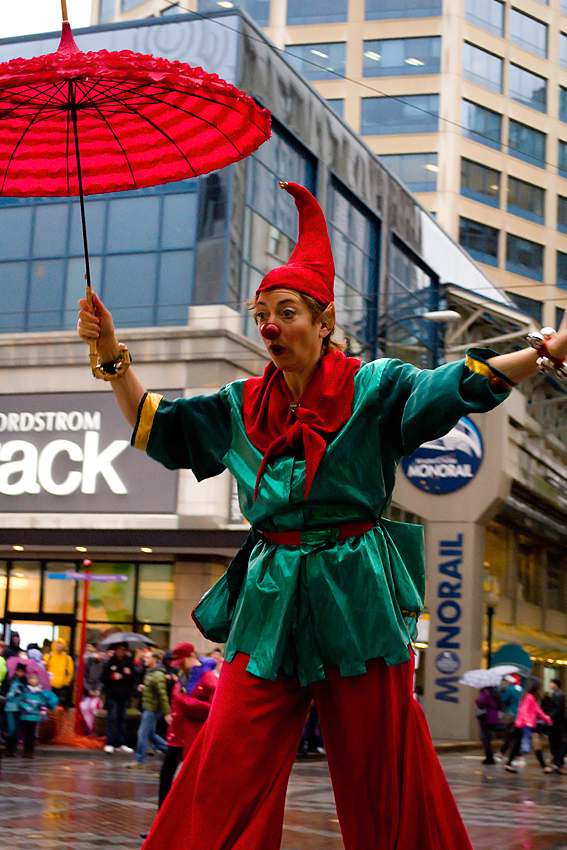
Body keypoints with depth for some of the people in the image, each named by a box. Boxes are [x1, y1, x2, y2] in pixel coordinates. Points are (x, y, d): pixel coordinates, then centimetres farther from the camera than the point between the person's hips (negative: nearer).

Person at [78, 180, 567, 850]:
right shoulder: (242, 405, 12)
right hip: (272, 599, 3)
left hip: (358, 594, -3)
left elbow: (461, 387, -10)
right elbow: (156, 427, 18)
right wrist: (113, 357, 8)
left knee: (378, 765, 3)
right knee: (229, 766, -1)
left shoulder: (374, 387, 0)